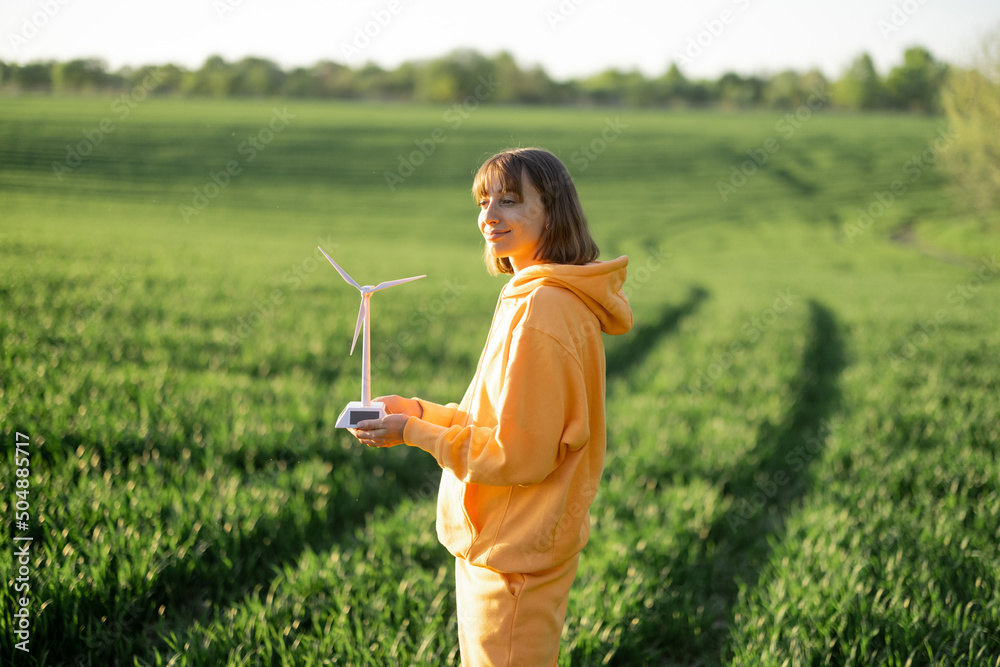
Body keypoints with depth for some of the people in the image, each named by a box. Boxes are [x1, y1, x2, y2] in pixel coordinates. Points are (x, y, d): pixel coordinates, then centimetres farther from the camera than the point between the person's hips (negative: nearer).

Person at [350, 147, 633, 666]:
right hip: (503, 543, 10)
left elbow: (517, 456, -22)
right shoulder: (533, 297, 10)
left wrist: (413, 433, -14)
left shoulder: (542, 311, -23)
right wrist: (421, 412, 6)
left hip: (514, 561, -10)